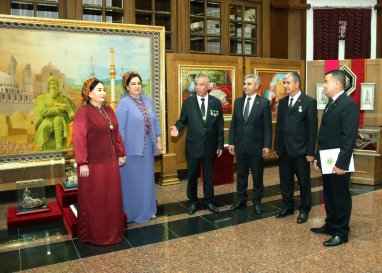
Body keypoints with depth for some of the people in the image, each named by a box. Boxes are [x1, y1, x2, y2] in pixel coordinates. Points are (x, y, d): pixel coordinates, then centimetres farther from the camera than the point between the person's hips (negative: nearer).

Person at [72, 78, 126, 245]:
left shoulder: (108, 110, 10)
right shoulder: (83, 112, -11)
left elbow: (116, 134, 14)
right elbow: (78, 139, -16)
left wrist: (121, 154, 12)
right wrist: (82, 163, -20)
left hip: (110, 162, 7)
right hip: (93, 164, -7)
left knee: (112, 197, 14)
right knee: (93, 200, 6)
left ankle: (112, 230, 30)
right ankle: (93, 233, 22)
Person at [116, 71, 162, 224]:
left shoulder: (148, 101, 7)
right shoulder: (123, 104, -11)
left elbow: (155, 122, 12)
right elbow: (120, 129, -13)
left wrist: (159, 141, 8)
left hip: (147, 148, 6)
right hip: (132, 149, -6)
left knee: (147, 179, 16)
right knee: (132, 180, 6)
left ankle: (147, 210, 32)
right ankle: (132, 212, 22)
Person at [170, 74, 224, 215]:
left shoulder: (216, 102, 1)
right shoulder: (188, 102, -2)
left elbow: (220, 125, 2)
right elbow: (183, 120, 1)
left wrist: (220, 145, 1)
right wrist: (177, 128, -22)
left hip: (210, 146, 1)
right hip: (193, 145, 0)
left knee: (209, 174, 12)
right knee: (192, 175, 11)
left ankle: (209, 200, 28)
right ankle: (193, 201, 29)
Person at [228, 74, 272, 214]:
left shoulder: (264, 103, -6)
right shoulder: (238, 101, 6)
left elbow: (267, 127, -7)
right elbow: (233, 123, 8)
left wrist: (267, 145, -12)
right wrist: (231, 142, 4)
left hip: (256, 145, -4)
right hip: (240, 144, 4)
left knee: (257, 175, 9)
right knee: (241, 174, 13)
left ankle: (257, 201, 23)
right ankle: (241, 199, 27)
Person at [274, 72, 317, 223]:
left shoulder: (309, 102, -6)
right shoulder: (282, 102, 10)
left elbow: (312, 128, -9)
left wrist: (310, 151, -12)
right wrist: (277, 147, 9)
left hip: (300, 150, -5)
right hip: (284, 150, 5)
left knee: (304, 182, 8)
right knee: (285, 181, 13)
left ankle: (304, 210, 23)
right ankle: (288, 206, 29)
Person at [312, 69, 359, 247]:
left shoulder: (348, 104, -15)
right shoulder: (331, 104, 15)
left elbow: (350, 137, -21)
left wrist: (341, 163, -22)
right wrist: (318, 157, 15)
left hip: (338, 162, -9)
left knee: (341, 197, 4)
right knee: (329, 195, 18)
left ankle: (342, 233, 17)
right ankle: (331, 225, 32)